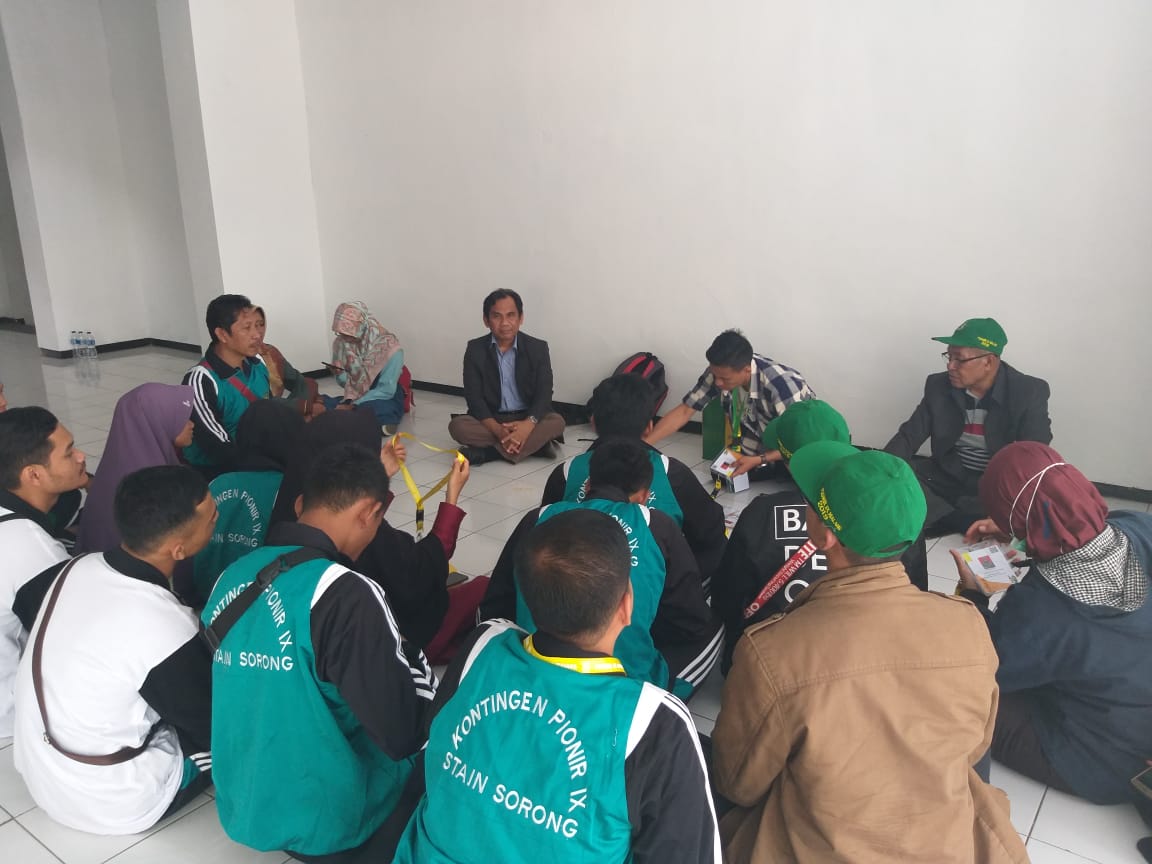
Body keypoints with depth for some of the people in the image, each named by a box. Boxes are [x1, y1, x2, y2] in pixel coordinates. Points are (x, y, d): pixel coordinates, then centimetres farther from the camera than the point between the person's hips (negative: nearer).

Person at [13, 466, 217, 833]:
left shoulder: (79, 567, -12)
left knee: (198, 677, 17)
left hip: (35, 767, 7)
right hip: (106, 802, -7)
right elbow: (217, 728, -16)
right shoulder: (168, 631, -34)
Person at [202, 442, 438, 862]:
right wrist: (411, 659, -5)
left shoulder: (232, 575, -3)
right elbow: (405, 734, -22)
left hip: (243, 807, 7)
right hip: (327, 824, -7)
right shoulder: (345, 593, -26)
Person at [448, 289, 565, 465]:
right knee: (458, 425, -27)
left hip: (526, 419, 0)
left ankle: (488, 452, -29)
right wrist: (498, 430, -28)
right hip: (490, 420, 0)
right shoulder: (475, 349, -3)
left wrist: (528, 424, -31)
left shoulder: (538, 348, -3)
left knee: (556, 422, -29)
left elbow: (544, 394, -9)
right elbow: (474, 397, -10)